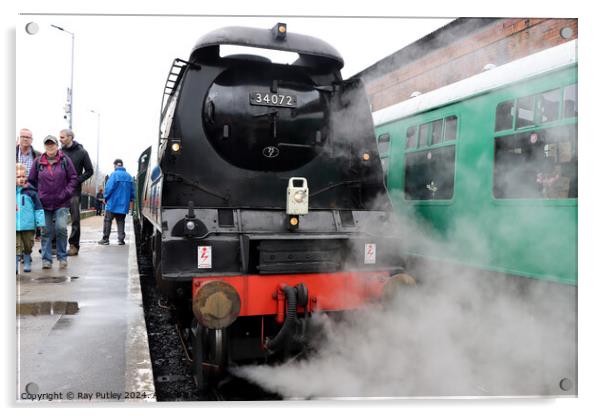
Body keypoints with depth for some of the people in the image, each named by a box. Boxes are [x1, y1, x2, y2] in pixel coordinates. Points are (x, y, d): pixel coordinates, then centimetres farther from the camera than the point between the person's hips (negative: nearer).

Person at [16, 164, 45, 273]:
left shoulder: (30, 191, -2)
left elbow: (38, 207, 0)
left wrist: (40, 222, -3)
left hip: (28, 225, 0)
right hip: (14, 225, 0)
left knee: (28, 245, 13)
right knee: (16, 246, -1)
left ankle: (27, 263, 30)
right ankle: (15, 266, 3)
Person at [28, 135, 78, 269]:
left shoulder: (65, 160, 1)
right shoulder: (38, 162, 6)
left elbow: (73, 178, 3)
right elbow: (31, 180, 13)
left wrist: (66, 193, -6)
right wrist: (36, 195, 4)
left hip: (61, 203, -2)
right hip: (44, 203, 2)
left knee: (61, 229, -11)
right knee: (46, 232, 5)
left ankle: (62, 257, 5)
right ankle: (46, 259, 13)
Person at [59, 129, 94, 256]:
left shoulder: (81, 152, 0)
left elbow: (89, 171, 1)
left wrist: (77, 180, -10)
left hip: (74, 190, -3)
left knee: (75, 218, -1)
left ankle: (74, 245, 5)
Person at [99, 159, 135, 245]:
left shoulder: (114, 174, -10)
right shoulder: (128, 176, 7)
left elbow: (109, 187, -14)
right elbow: (132, 190, 10)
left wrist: (106, 197, -1)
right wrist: (131, 200, 20)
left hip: (113, 203, -5)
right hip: (123, 204, 5)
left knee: (107, 221, 5)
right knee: (121, 222, 11)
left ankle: (105, 239, 6)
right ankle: (121, 239, 7)